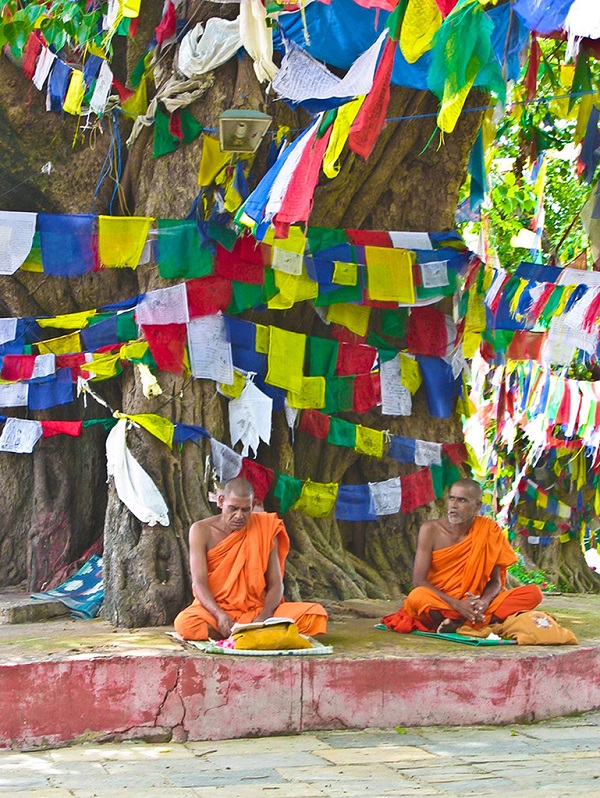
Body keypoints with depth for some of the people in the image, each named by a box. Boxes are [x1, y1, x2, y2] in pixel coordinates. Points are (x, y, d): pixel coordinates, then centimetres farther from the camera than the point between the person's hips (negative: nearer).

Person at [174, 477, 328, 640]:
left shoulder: (264, 530, 3)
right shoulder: (202, 531, -3)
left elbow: (276, 585, 0)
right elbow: (199, 583, -12)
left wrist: (264, 616, -21)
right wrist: (220, 615, -31)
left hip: (256, 610, 2)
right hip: (214, 610, -2)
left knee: (316, 614, -22)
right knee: (185, 623, -38)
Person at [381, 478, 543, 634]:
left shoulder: (489, 531, 1)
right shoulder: (431, 530, -5)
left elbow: (495, 581, 4)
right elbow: (419, 581, -10)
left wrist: (484, 601, -20)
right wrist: (457, 605, -23)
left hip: (474, 605, 3)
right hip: (438, 604, -3)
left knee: (533, 593, -18)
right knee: (417, 597, -37)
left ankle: (458, 624, -29)